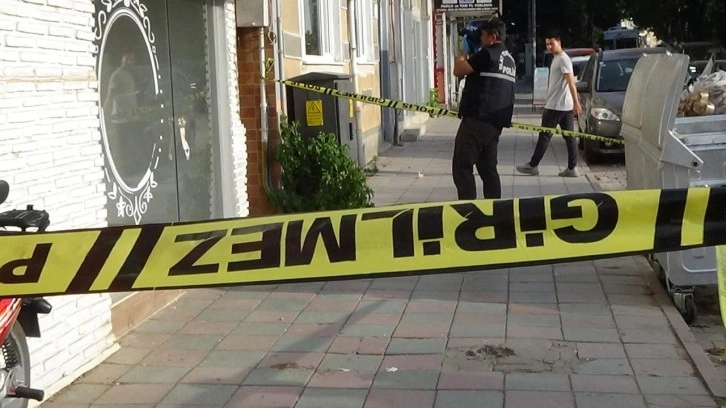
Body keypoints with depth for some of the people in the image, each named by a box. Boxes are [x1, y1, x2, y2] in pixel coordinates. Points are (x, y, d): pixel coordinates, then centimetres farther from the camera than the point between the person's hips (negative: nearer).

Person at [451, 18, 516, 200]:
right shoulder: (510, 59, 18)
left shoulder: (487, 54, -11)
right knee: (488, 168, 13)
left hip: (477, 119, -9)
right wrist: (471, 56, 24)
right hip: (495, 121, 9)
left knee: (462, 167, -7)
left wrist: (464, 53, 6)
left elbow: (458, 70, -11)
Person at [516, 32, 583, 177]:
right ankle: (572, 168, 5)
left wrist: (576, 102, -26)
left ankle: (532, 165, 5)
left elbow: (571, 82, -20)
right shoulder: (557, 59, 18)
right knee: (570, 137, 5)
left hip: (556, 106, -10)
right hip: (565, 106, 10)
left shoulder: (563, 59, -13)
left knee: (544, 136, -2)